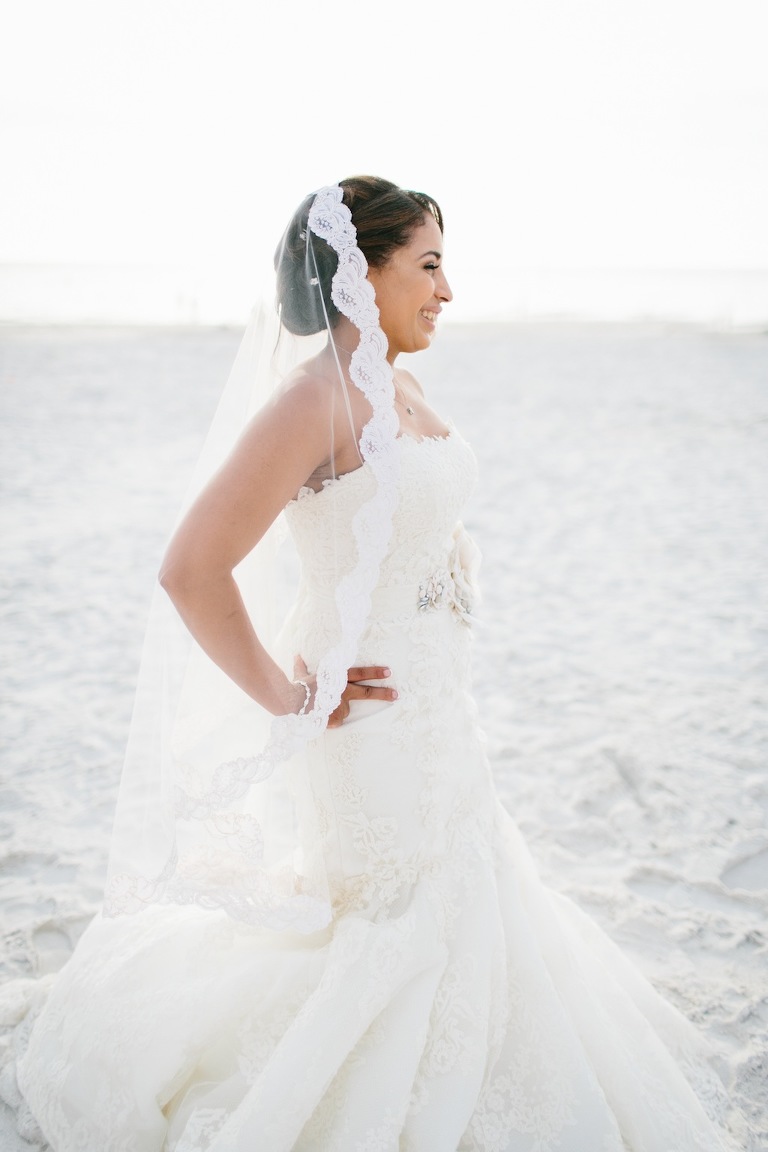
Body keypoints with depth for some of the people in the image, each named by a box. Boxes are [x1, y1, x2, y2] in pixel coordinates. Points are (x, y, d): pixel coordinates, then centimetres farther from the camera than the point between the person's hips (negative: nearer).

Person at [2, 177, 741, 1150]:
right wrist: (285, 696, -18)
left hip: (436, 703, 9)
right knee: (411, 937, 8)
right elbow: (191, 570, -30)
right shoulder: (315, 396, -23)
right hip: (375, 720, -9)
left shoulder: (396, 386, 5)